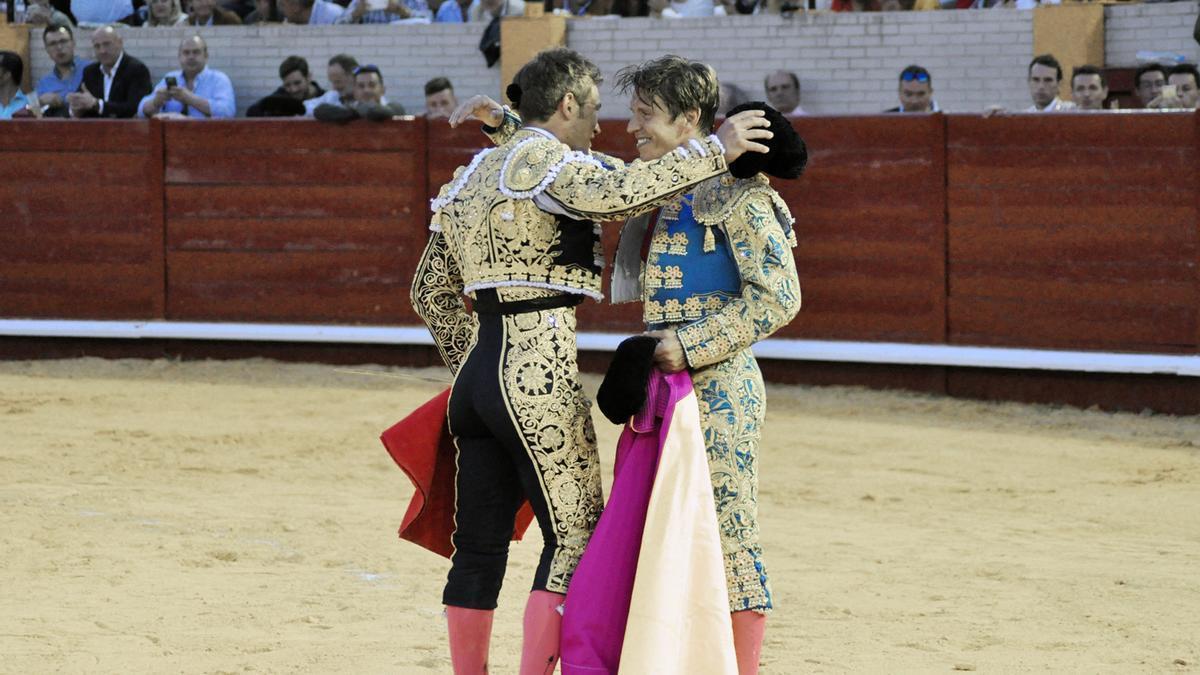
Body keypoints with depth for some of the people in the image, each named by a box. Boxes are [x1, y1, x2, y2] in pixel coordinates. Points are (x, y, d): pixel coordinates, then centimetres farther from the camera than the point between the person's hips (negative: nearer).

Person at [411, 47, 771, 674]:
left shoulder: (472, 173, 18)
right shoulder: (549, 162, -8)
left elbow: (431, 291, 22)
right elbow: (617, 192, -30)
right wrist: (716, 149, -23)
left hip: (477, 372, 9)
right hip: (540, 379, -9)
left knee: (479, 547, 10)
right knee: (576, 539, -3)